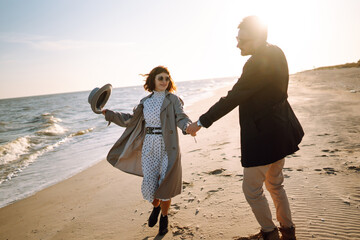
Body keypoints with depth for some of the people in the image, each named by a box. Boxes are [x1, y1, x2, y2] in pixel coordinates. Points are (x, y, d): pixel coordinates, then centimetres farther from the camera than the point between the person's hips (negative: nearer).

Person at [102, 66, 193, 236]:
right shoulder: (145, 102, 10)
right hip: (149, 147, 3)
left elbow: (181, 118, -12)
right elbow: (131, 120, 20)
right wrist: (109, 114, 19)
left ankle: (164, 217, 29)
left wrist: (188, 126, -36)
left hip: (167, 148, -2)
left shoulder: (173, 99, 0)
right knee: (149, 186, -1)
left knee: (164, 186, 1)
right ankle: (156, 207, 35)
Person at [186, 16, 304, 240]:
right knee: (274, 184, 24)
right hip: (279, 131, 10)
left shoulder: (258, 64, -25)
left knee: (252, 189, 8)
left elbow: (232, 99, -23)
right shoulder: (275, 52, 4)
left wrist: (201, 122, -17)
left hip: (264, 136, -10)